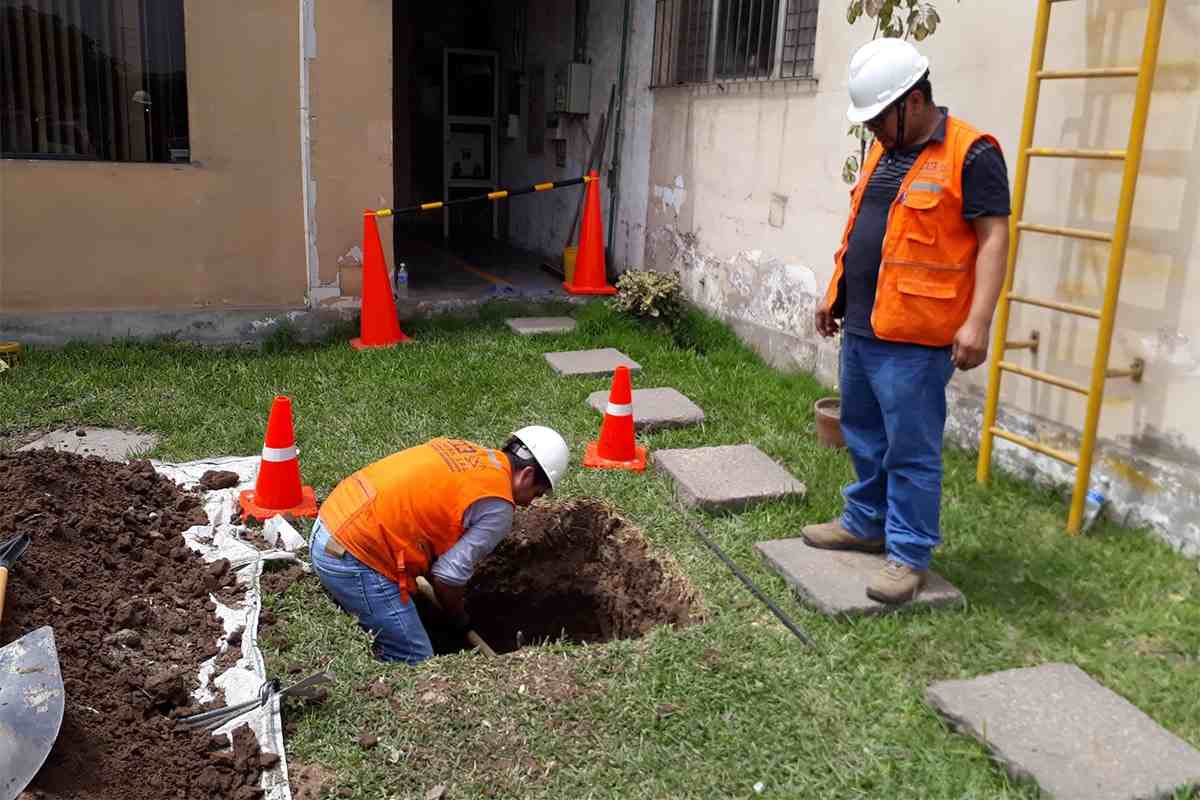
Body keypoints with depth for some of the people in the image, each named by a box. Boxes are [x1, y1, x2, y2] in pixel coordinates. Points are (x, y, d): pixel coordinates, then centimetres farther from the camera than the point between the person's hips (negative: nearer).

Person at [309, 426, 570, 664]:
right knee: (415, 664, 0)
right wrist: (460, 620, 11)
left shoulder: (459, 450, 14)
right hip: (356, 559, -9)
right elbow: (448, 576, -10)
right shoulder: (497, 506, -9)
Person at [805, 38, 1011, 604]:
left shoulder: (970, 154, -10)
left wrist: (978, 321, -21)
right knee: (863, 436, 18)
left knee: (911, 450, -1)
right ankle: (865, 523, 33)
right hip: (860, 328, 8)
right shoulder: (884, 153, 15)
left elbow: (993, 239, -14)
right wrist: (835, 294, 23)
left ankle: (910, 555, 10)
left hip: (914, 337, -8)